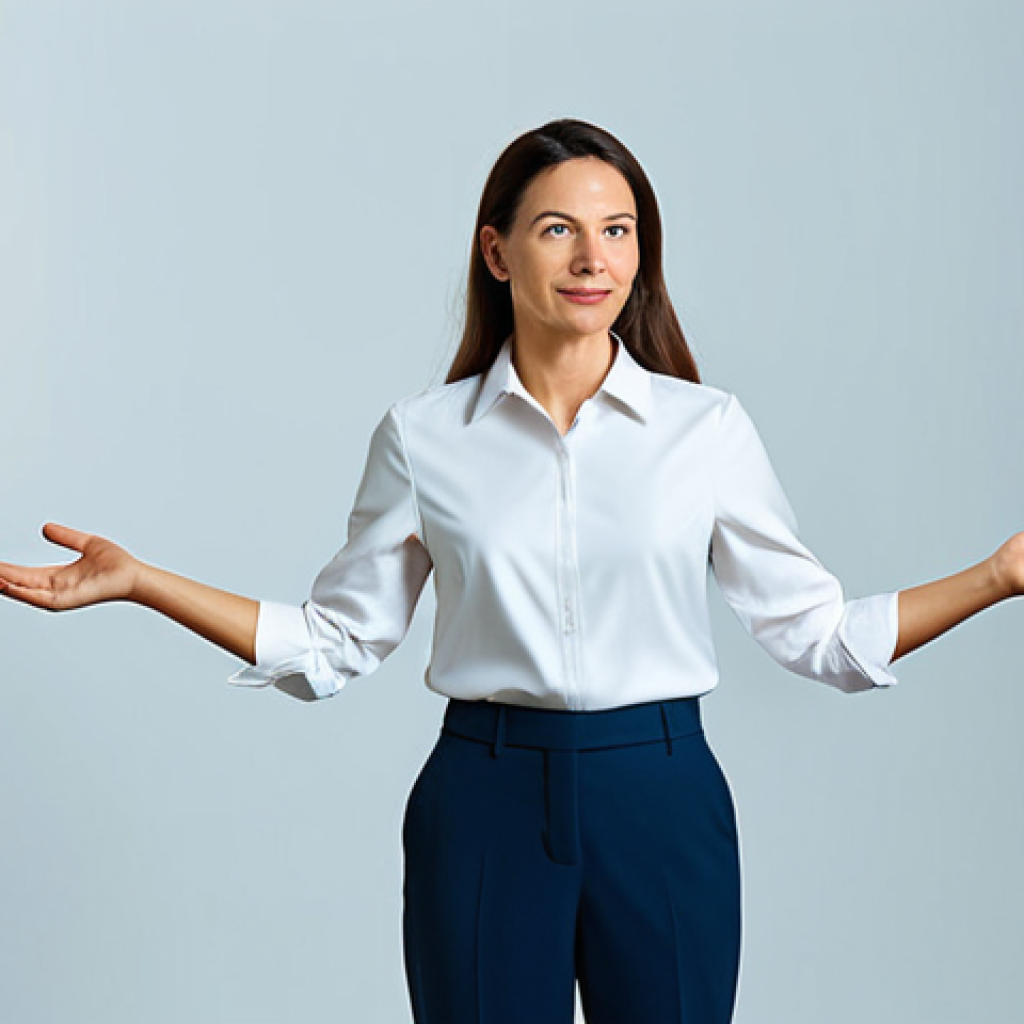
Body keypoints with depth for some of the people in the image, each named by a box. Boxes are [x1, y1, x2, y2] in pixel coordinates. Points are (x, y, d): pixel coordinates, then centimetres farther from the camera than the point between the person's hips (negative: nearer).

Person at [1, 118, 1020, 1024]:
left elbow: (815, 632, 5)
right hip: (485, 805, 0)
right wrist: (140, 582, -1)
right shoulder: (423, 435, 1)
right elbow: (333, 643, 5)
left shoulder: (709, 429, 1)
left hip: (662, 805, 1)